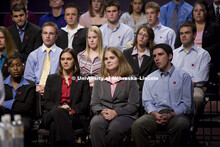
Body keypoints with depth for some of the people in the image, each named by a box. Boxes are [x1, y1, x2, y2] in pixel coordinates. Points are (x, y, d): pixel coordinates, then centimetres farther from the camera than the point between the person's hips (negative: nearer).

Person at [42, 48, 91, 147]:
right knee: (59, 112, -39)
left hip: (74, 116, -2)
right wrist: (58, 108, -8)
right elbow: (46, 101, 15)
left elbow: (86, 102, 9)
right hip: (53, 114, 2)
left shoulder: (82, 80, 20)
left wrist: (72, 110, -13)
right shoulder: (52, 79, 24)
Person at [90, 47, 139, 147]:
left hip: (124, 115, -2)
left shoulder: (130, 80, 10)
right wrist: (102, 111, -9)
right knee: (96, 124, -35)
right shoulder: (99, 81, 21)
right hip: (103, 115, 2)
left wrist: (115, 112, -13)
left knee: (115, 127, -37)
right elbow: (94, 104, 15)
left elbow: (133, 106, 2)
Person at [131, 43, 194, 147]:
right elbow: (147, 101, 12)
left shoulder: (183, 76, 9)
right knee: (136, 126, -28)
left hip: (177, 114, -2)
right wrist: (155, 114, -10)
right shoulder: (150, 78, 21)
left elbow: (186, 103, 1)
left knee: (181, 125, -38)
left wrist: (170, 115, -14)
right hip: (156, 113, 3)